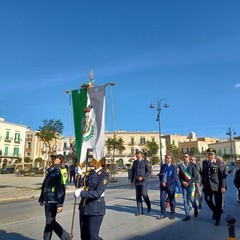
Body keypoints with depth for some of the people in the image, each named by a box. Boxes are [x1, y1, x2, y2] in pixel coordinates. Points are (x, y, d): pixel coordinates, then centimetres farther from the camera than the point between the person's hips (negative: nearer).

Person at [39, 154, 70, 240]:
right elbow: (44, 185, 20)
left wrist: (60, 204, -22)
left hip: (53, 201, -9)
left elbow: (61, 189, -20)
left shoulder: (60, 171, -15)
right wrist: (41, 198, 23)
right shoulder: (50, 170, 12)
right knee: (51, 221, 17)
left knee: (49, 222, 3)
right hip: (47, 200, 9)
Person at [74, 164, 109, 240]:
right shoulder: (89, 173, 6)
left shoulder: (104, 175, -13)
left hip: (96, 209, -7)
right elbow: (80, 186, 6)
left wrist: (81, 193, -26)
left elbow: (98, 193, -23)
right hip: (84, 207, 7)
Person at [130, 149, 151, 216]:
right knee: (138, 196, 4)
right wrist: (131, 181, 10)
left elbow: (149, 171, -9)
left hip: (143, 181, -5)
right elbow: (133, 172, 14)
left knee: (144, 194, -11)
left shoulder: (146, 161, -4)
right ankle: (140, 211, 12)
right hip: (136, 182, 5)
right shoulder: (135, 162, 11)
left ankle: (149, 206, 17)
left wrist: (142, 177, -18)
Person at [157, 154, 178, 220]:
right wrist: (162, 182, -6)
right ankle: (163, 214, 10)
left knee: (171, 200, 7)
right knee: (162, 199, 0)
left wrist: (167, 183, -14)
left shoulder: (174, 167, -4)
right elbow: (160, 175, 11)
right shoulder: (163, 166, 11)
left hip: (170, 186, -4)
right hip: (163, 186, 4)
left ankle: (172, 214, 21)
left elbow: (174, 178, -10)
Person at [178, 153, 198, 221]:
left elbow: (195, 176, -8)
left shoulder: (192, 165, -6)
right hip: (184, 185, 3)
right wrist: (182, 182, -7)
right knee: (185, 200, 4)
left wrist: (188, 182, -14)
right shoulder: (181, 165, 5)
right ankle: (187, 215, 13)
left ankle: (195, 209, 34)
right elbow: (179, 176, 10)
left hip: (190, 185, -3)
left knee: (191, 199, 3)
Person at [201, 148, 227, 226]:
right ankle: (215, 211, 33)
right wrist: (203, 182, 12)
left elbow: (222, 176, -9)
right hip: (207, 186, 4)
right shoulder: (204, 162, 7)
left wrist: (223, 186, -13)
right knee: (207, 199, 3)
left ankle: (217, 219, 22)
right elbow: (203, 173, 14)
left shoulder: (218, 164, -7)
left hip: (217, 186, -4)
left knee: (218, 202, 4)